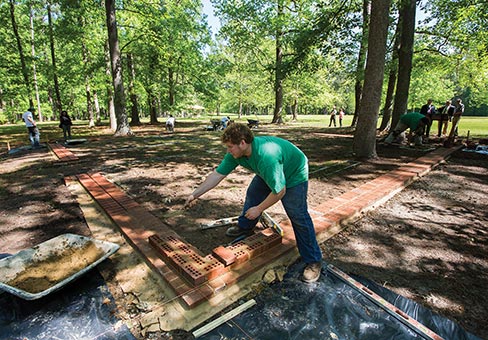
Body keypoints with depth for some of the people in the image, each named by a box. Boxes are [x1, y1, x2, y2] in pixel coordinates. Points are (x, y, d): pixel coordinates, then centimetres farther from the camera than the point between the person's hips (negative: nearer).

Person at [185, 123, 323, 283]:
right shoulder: (235, 153, -18)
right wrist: (195, 194, -10)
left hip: (294, 175, -8)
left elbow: (279, 191, -34)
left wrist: (259, 209, -21)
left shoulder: (266, 156, -43)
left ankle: (313, 261, 3)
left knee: (298, 216, -12)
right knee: (253, 194, 13)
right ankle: (245, 227, 37)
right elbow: (217, 174, -10)